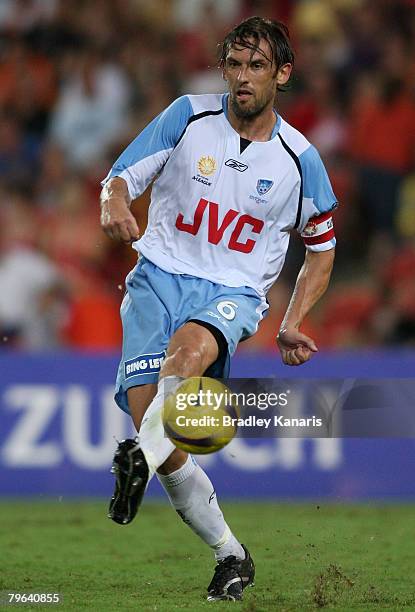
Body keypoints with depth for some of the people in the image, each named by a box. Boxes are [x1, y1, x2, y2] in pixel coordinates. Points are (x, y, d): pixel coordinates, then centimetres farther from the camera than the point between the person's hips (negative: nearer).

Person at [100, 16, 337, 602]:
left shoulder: (299, 159, 2)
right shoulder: (188, 116, 1)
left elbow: (322, 246, 16)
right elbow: (120, 178, 2)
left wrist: (293, 323, 2)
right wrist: (115, 206, -24)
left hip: (234, 292, -1)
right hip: (160, 275, 1)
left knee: (191, 345, -38)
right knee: (144, 408, -18)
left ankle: (141, 459, -59)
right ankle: (230, 555, -5)